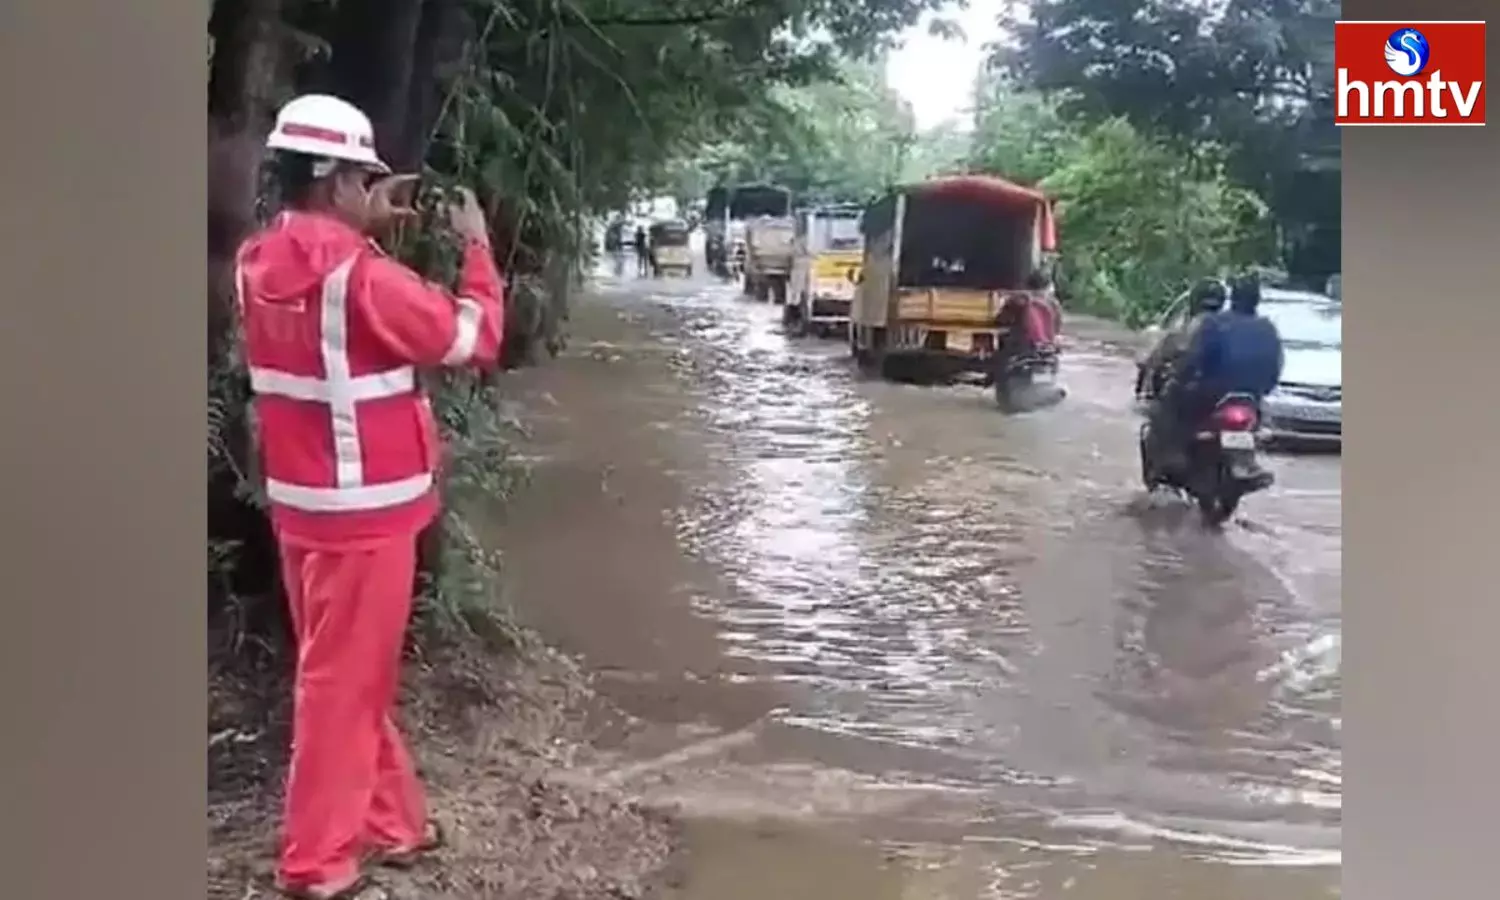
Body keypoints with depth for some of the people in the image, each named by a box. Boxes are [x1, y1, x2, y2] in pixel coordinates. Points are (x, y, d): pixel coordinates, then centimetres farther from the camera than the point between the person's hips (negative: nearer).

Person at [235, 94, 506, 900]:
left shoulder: (261, 262, 3)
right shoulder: (354, 271, -20)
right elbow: (471, 339, -14)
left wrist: (369, 229, 13)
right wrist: (477, 248, -2)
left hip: (300, 500, 8)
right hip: (362, 508, -8)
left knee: (353, 672, 18)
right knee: (344, 681, 3)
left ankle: (391, 821, 32)